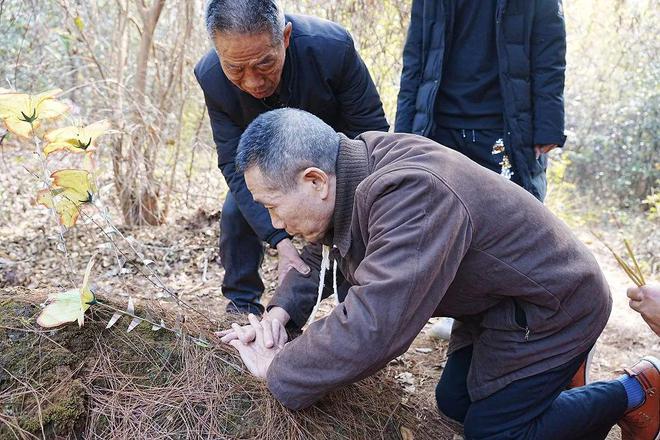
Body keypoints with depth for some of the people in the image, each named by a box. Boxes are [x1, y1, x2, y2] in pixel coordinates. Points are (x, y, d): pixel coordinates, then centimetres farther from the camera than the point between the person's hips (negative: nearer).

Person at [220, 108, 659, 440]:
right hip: (499, 303, 9)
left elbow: (371, 329, -43)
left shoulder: (410, 195, -38)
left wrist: (278, 373, -27)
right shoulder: (351, 169, -8)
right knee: (455, 402, 15)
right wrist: (283, 310, -10)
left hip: (551, 305, -8)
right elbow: (322, 254, 9)